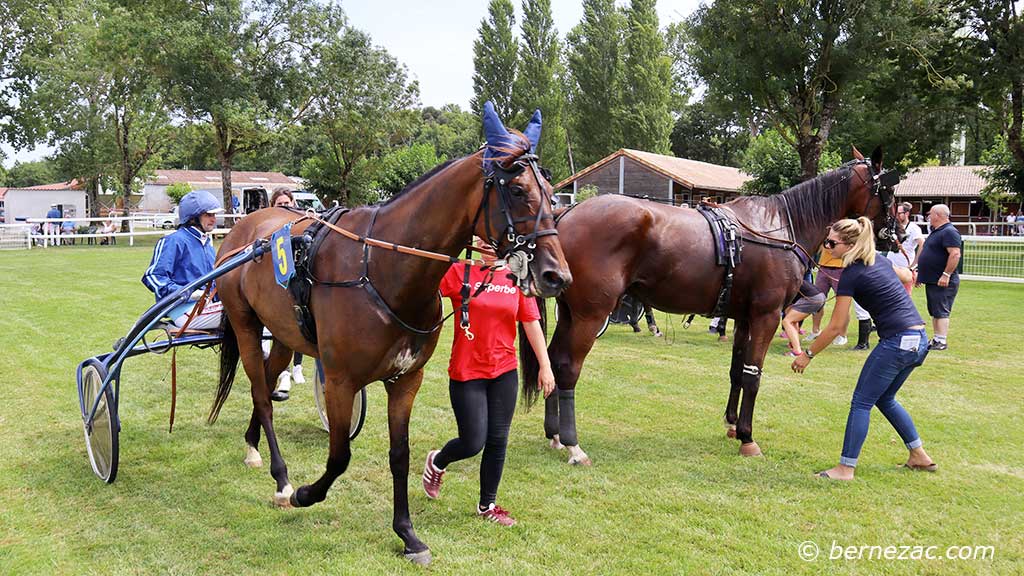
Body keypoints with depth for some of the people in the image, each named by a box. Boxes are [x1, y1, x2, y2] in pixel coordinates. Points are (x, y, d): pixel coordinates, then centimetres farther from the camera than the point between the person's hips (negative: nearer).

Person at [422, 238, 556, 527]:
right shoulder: (460, 272, -6)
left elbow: (532, 324, 8)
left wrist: (545, 366, 7)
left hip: (504, 372, 4)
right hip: (466, 372, -3)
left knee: (497, 442, 8)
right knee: (473, 443, -2)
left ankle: (487, 505, 27)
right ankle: (436, 463, 32)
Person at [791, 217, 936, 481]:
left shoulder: (852, 274, -12)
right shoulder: (879, 260, 10)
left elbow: (836, 326, -10)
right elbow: (907, 276, 31)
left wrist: (807, 354, -2)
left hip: (897, 342, -9)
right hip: (919, 339, 9)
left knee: (861, 402, -1)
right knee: (885, 398, 23)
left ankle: (846, 468, 1)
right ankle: (919, 456, 30)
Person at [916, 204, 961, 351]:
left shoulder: (949, 232, -15)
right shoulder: (936, 232, 18)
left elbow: (955, 254, -24)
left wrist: (946, 274, -27)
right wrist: (921, 272, 26)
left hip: (943, 282, -10)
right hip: (932, 281, 10)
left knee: (941, 312, -8)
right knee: (934, 312, 13)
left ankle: (941, 341, -6)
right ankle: (936, 339, 18)